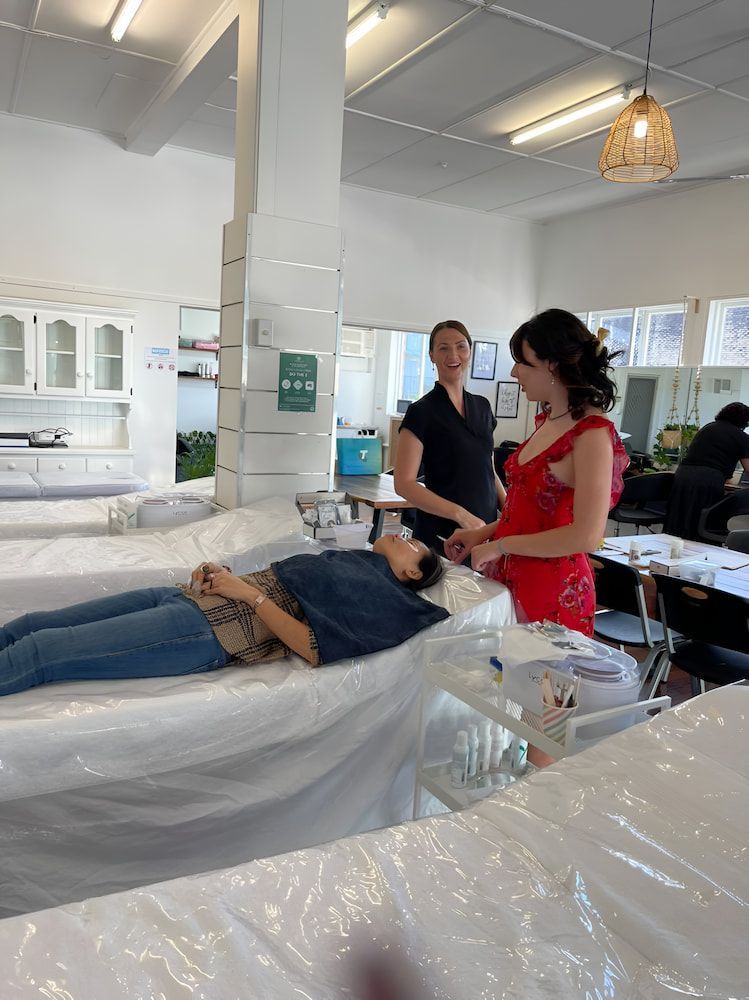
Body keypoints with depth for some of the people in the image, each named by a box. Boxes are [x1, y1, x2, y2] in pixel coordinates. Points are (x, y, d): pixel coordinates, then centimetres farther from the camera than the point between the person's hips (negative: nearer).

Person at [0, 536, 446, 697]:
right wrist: (219, 574, 4)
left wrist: (248, 592, -11)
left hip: (209, 629, -8)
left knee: (36, 652, -16)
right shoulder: (350, 559, 24)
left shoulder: (384, 596, 1)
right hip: (187, 598, 8)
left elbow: (314, 648, -13)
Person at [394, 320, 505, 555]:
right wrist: (460, 514, -23)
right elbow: (404, 483, -15)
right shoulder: (421, 412, -9)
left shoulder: (482, 406, 9)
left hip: (486, 527, 6)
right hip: (441, 533, -5)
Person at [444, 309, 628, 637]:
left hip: (551, 591, -7)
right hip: (508, 579, 7)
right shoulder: (548, 420, 9)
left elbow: (586, 535, -22)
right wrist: (484, 532, 6)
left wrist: (499, 545, -15)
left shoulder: (592, 434, -16)